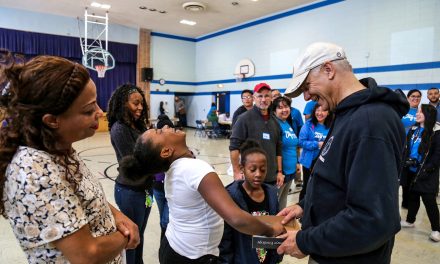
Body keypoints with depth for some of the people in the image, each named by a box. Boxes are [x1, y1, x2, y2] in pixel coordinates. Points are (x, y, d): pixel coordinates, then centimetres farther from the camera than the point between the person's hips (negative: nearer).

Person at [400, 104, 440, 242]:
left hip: (426, 174, -6)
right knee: (413, 196, 18)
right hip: (411, 171, 6)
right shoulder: (413, 129, 9)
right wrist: (406, 160, 0)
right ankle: (410, 220, 33)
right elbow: (406, 147, 14)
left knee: (429, 201, -2)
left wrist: (427, 169, -17)